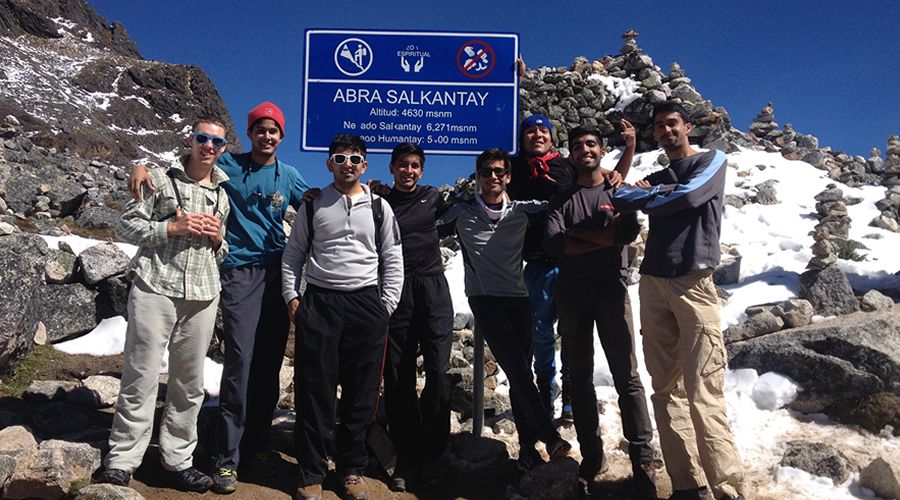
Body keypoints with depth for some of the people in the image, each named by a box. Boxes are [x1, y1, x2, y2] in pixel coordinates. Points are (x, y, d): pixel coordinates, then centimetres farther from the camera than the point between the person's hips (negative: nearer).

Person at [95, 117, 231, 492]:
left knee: (189, 381, 7)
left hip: (202, 296, 4)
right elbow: (125, 226, 1)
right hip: (155, 289, -3)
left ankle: (177, 458, 19)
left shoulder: (224, 194, 16)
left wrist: (217, 238, 0)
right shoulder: (160, 179, 5)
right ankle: (122, 460, 12)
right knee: (141, 376, -1)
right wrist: (172, 227, -12)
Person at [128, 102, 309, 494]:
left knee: (270, 363, 5)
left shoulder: (289, 177, 13)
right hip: (241, 270, -3)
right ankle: (227, 458, -2)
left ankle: (256, 445, 18)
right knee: (241, 359, -12)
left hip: (278, 271, 3)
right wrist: (143, 167, -4)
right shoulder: (229, 165, 6)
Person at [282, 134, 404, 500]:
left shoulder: (379, 207, 8)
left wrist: (387, 306, 1)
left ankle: (352, 469, 21)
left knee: (361, 391, 5)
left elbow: (393, 259, 9)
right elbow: (294, 253, 12)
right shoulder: (313, 205, 8)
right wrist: (291, 297, 2)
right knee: (314, 389, 1)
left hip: (366, 304, 1)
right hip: (318, 303, 0)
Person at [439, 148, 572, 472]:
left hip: (517, 297, 3)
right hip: (484, 298, -3)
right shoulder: (462, 212, 5)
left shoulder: (523, 210, 9)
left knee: (520, 373, 3)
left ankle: (528, 446, 11)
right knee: (518, 370, -12)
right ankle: (550, 437, -7)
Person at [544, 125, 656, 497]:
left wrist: (574, 232, -8)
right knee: (579, 376, 7)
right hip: (571, 292, 2)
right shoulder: (561, 199, 13)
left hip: (610, 289, -2)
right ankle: (591, 454, 17)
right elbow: (552, 244, -4)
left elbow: (628, 232, -10)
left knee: (627, 376, -6)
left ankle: (642, 459, 1)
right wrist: (601, 239, -11)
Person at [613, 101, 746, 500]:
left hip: (693, 283, -5)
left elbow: (689, 196, -8)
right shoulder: (655, 178, 24)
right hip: (652, 285, 5)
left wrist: (648, 200, 6)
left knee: (703, 394, -12)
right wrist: (657, 193, -2)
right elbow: (620, 199, 6)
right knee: (666, 390, 1)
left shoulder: (711, 161, 11)